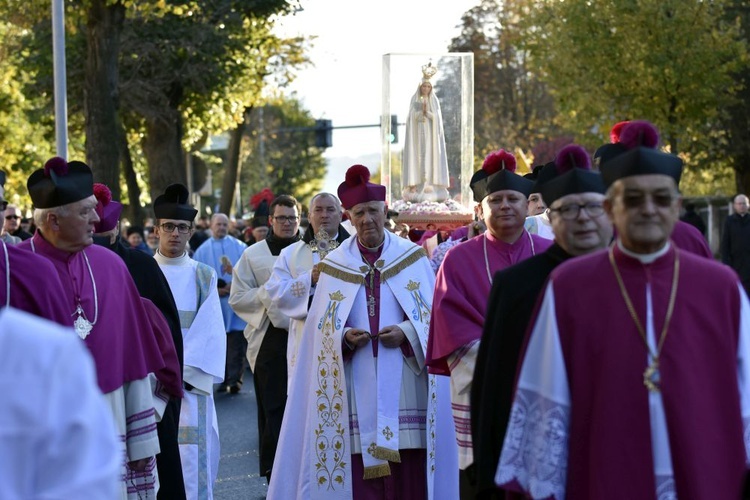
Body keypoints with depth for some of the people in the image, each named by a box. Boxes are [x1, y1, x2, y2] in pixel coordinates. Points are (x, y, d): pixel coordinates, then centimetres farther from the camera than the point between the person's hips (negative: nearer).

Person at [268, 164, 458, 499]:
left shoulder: (412, 258, 5)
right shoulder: (335, 265, 8)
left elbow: (433, 314, 3)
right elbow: (323, 327, 7)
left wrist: (407, 333, -14)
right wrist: (345, 337, -13)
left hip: (403, 380, -1)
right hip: (357, 384, 1)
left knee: (408, 470, -3)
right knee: (360, 471, -3)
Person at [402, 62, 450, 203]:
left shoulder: (434, 101, 8)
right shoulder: (414, 100, 6)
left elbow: (436, 116, -1)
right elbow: (413, 115, -3)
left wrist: (427, 111, -17)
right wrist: (421, 111, -18)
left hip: (430, 134, 1)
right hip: (417, 133, -1)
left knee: (430, 156, -3)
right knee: (416, 155, -5)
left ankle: (429, 184, -4)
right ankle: (415, 184, -7)